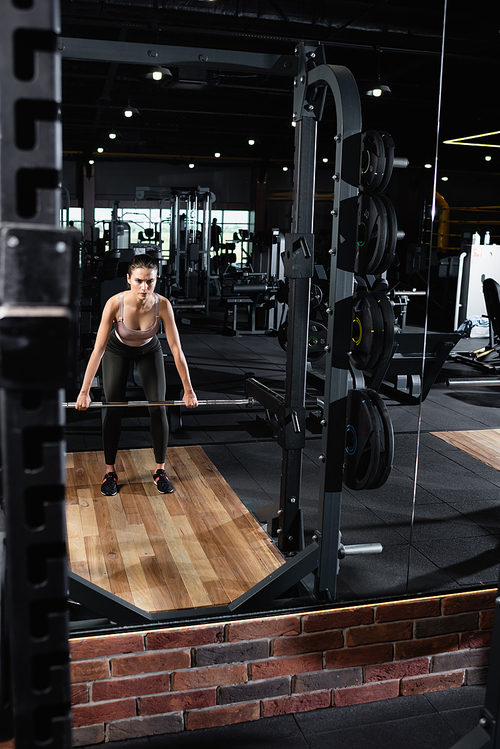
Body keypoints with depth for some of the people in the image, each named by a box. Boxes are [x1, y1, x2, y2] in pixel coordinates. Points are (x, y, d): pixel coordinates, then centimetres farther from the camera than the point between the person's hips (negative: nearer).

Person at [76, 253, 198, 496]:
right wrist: (84, 391, -31)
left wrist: (188, 390, -22)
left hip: (149, 352, 1)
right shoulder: (115, 303, -36)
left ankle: (160, 470, 11)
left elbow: (176, 349, -26)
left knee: (158, 409, -5)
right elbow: (98, 349, -32)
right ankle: (110, 472, 11)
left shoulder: (162, 305, -33)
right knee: (113, 410, -4)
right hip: (117, 352, -1)